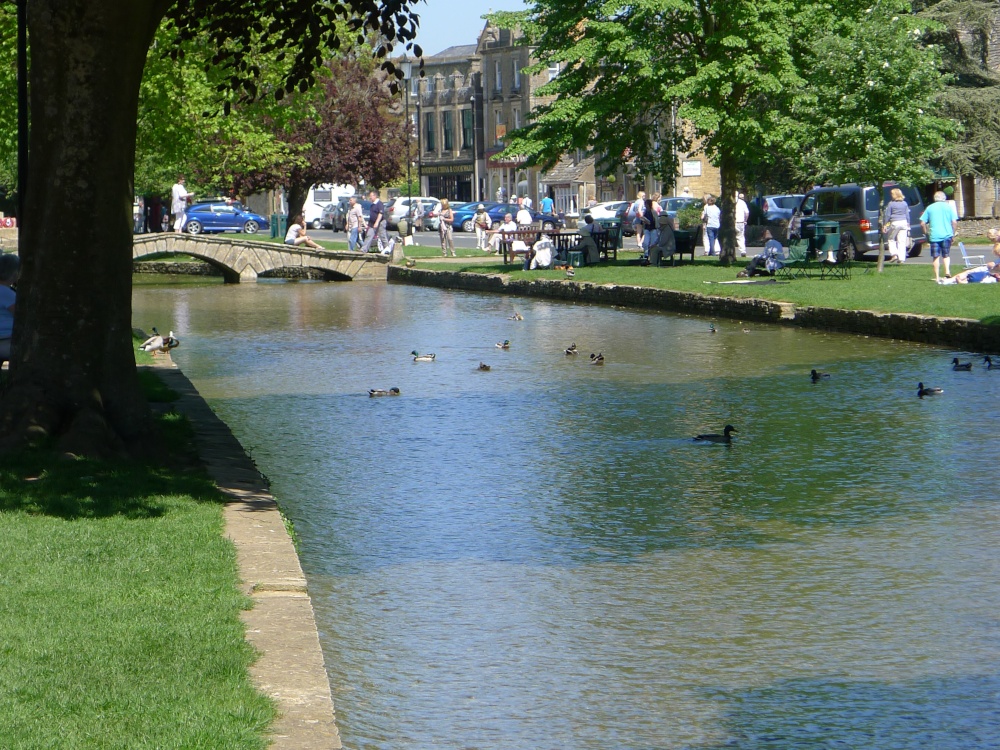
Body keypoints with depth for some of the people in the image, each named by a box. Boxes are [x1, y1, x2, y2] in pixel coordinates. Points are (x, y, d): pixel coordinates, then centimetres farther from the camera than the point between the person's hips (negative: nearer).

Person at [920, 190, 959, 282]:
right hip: (946, 235, 0)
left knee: (936, 256, 4)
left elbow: (922, 223, 3)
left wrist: (926, 233, 14)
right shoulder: (948, 207, 5)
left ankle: (937, 277, 2)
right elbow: (954, 222, -3)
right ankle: (947, 271, -11)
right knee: (946, 255, 11)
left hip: (934, 235, 0)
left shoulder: (930, 208, 7)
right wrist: (953, 233, 7)